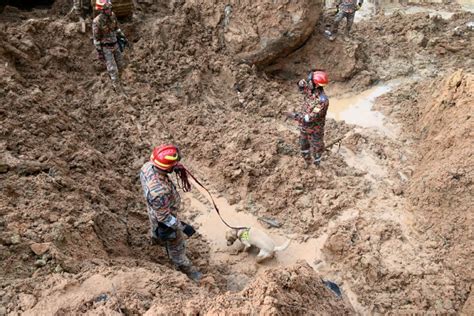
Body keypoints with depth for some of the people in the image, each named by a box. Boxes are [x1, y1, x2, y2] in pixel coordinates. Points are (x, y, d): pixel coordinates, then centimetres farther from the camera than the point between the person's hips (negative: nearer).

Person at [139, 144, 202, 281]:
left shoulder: (147, 166, -26)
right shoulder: (159, 192, -48)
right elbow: (164, 217, -33)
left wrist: (175, 168, -12)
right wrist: (182, 226, -22)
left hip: (154, 211, 7)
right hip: (164, 222, -7)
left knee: (157, 230, 41)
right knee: (176, 246, 20)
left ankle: (157, 238, 75)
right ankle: (186, 269, 47)